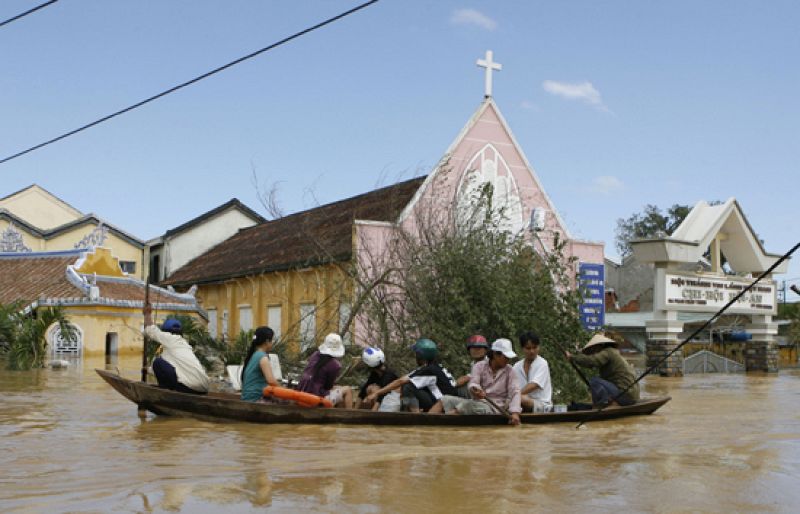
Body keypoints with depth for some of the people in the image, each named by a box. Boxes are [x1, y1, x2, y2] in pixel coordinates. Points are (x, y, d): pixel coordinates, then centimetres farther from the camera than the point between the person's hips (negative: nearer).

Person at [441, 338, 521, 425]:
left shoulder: (509, 371, 1)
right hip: (477, 403, 3)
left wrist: (515, 413, -28)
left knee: (467, 405, -34)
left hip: (494, 408, -3)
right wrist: (475, 390, -42)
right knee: (446, 400, -17)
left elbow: (514, 392, -9)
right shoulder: (479, 366, 3)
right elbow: (473, 383, -15)